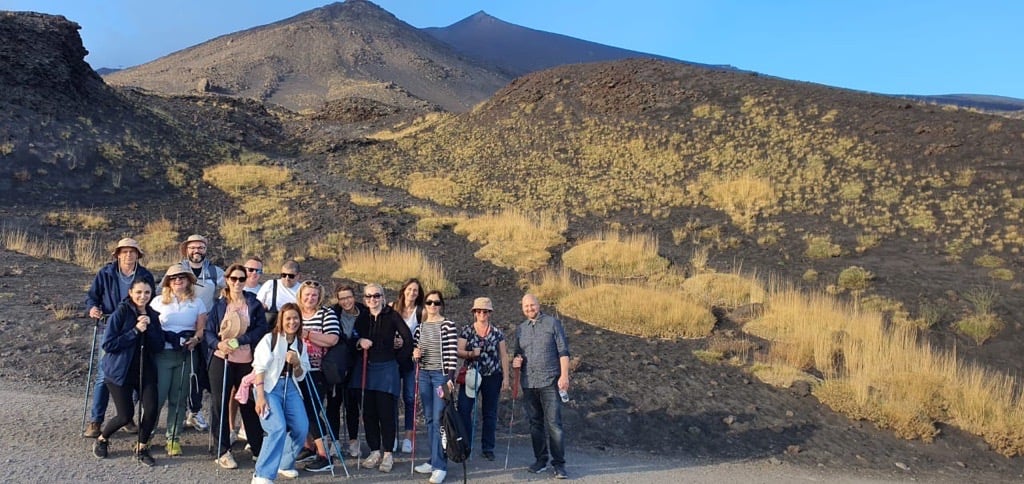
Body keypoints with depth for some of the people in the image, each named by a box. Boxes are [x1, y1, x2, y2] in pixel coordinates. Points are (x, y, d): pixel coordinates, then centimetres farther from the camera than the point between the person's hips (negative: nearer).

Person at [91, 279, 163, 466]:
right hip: (120, 370, -4)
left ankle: (142, 448, 12)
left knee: (152, 410, -10)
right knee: (126, 415, -4)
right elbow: (108, 344, -16)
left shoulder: (153, 316, 5)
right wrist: (135, 331, -21)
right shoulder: (120, 313, -10)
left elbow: (159, 347, -1)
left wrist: (149, 328, -16)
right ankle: (102, 439, 27)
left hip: (146, 370, 4)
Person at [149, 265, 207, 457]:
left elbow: (202, 328, 5)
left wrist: (195, 339, -14)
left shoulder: (197, 303, 9)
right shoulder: (159, 301, 7)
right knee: (157, 396, -6)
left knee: (178, 398, 5)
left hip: (186, 355, 1)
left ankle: (173, 438, 13)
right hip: (162, 354, -1)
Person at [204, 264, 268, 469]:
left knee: (249, 404, 7)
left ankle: (258, 448, 18)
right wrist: (218, 344, -19)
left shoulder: (254, 305, 4)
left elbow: (262, 329, -6)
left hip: (247, 361, 0)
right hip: (221, 359, 1)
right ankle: (223, 451, 12)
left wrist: (239, 341, -17)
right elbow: (208, 331, 2)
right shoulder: (219, 304, 6)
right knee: (220, 404, 2)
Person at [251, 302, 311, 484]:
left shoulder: (300, 345, 14)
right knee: (278, 428, -24)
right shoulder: (270, 339, -2)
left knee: (302, 427, -8)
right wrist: (260, 397, -18)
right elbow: (260, 369, -8)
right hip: (269, 387, -5)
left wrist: (297, 363, -7)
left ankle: (285, 464, 17)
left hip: (290, 388, 5)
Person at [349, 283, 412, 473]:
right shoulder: (361, 317, 7)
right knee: (368, 412, 6)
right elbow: (352, 340, 12)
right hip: (365, 368, 4)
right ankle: (374, 451, 18)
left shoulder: (392, 316, -4)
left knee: (386, 412, -3)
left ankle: (388, 454, 8)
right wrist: (359, 343, -8)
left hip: (386, 368, -4)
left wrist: (399, 357, -2)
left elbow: (407, 337, -6)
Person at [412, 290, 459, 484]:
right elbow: (414, 349, 19)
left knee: (439, 420, -8)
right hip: (424, 375, 6)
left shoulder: (448, 326, -6)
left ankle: (440, 466, -4)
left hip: (441, 375, -6)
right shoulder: (420, 326, 10)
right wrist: (414, 354, -5)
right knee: (429, 419, 9)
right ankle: (434, 460, 18)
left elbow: (452, 354, -11)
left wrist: (450, 377, -19)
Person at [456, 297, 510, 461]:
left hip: (493, 377, 1)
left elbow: (503, 356, 6)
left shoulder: (497, 332, 5)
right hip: (471, 375, -1)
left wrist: (506, 377, 1)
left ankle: (488, 448, 16)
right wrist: (470, 353, -21)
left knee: (490, 413, 5)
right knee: (463, 410, -7)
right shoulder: (466, 330, 2)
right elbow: (459, 351, -1)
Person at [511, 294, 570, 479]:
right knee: (535, 423, 11)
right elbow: (516, 352, 22)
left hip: (550, 382, -5)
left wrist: (564, 375, -12)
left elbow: (563, 351, -4)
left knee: (553, 423, -7)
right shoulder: (520, 329, 13)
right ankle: (540, 459, 21)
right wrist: (515, 360, -1)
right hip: (528, 383, 5)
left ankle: (559, 464, -1)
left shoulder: (553, 323, -1)